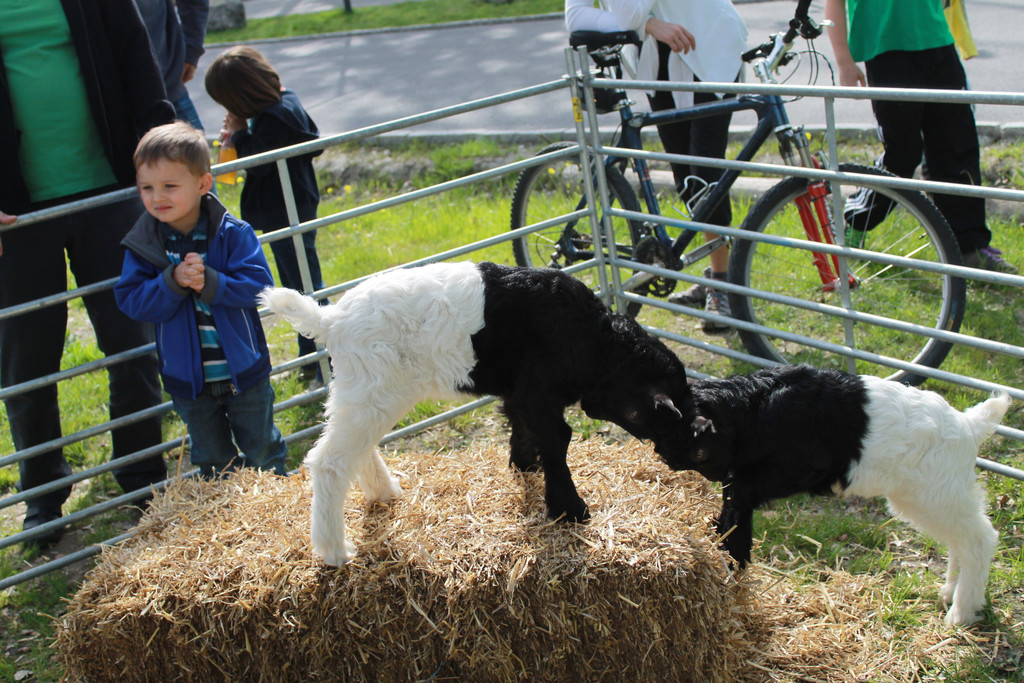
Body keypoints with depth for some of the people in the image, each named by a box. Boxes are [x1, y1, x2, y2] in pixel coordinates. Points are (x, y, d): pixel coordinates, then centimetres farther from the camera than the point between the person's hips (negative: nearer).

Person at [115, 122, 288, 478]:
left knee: (262, 452, 15)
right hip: (188, 381, 2)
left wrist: (210, 282, -34)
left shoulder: (233, 234, -15)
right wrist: (173, 281, -31)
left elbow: (258, 285, -21)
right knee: (214, 461, 19)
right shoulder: (142, 244, -9)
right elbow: (132, 301, -15)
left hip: (243, 371, -2)